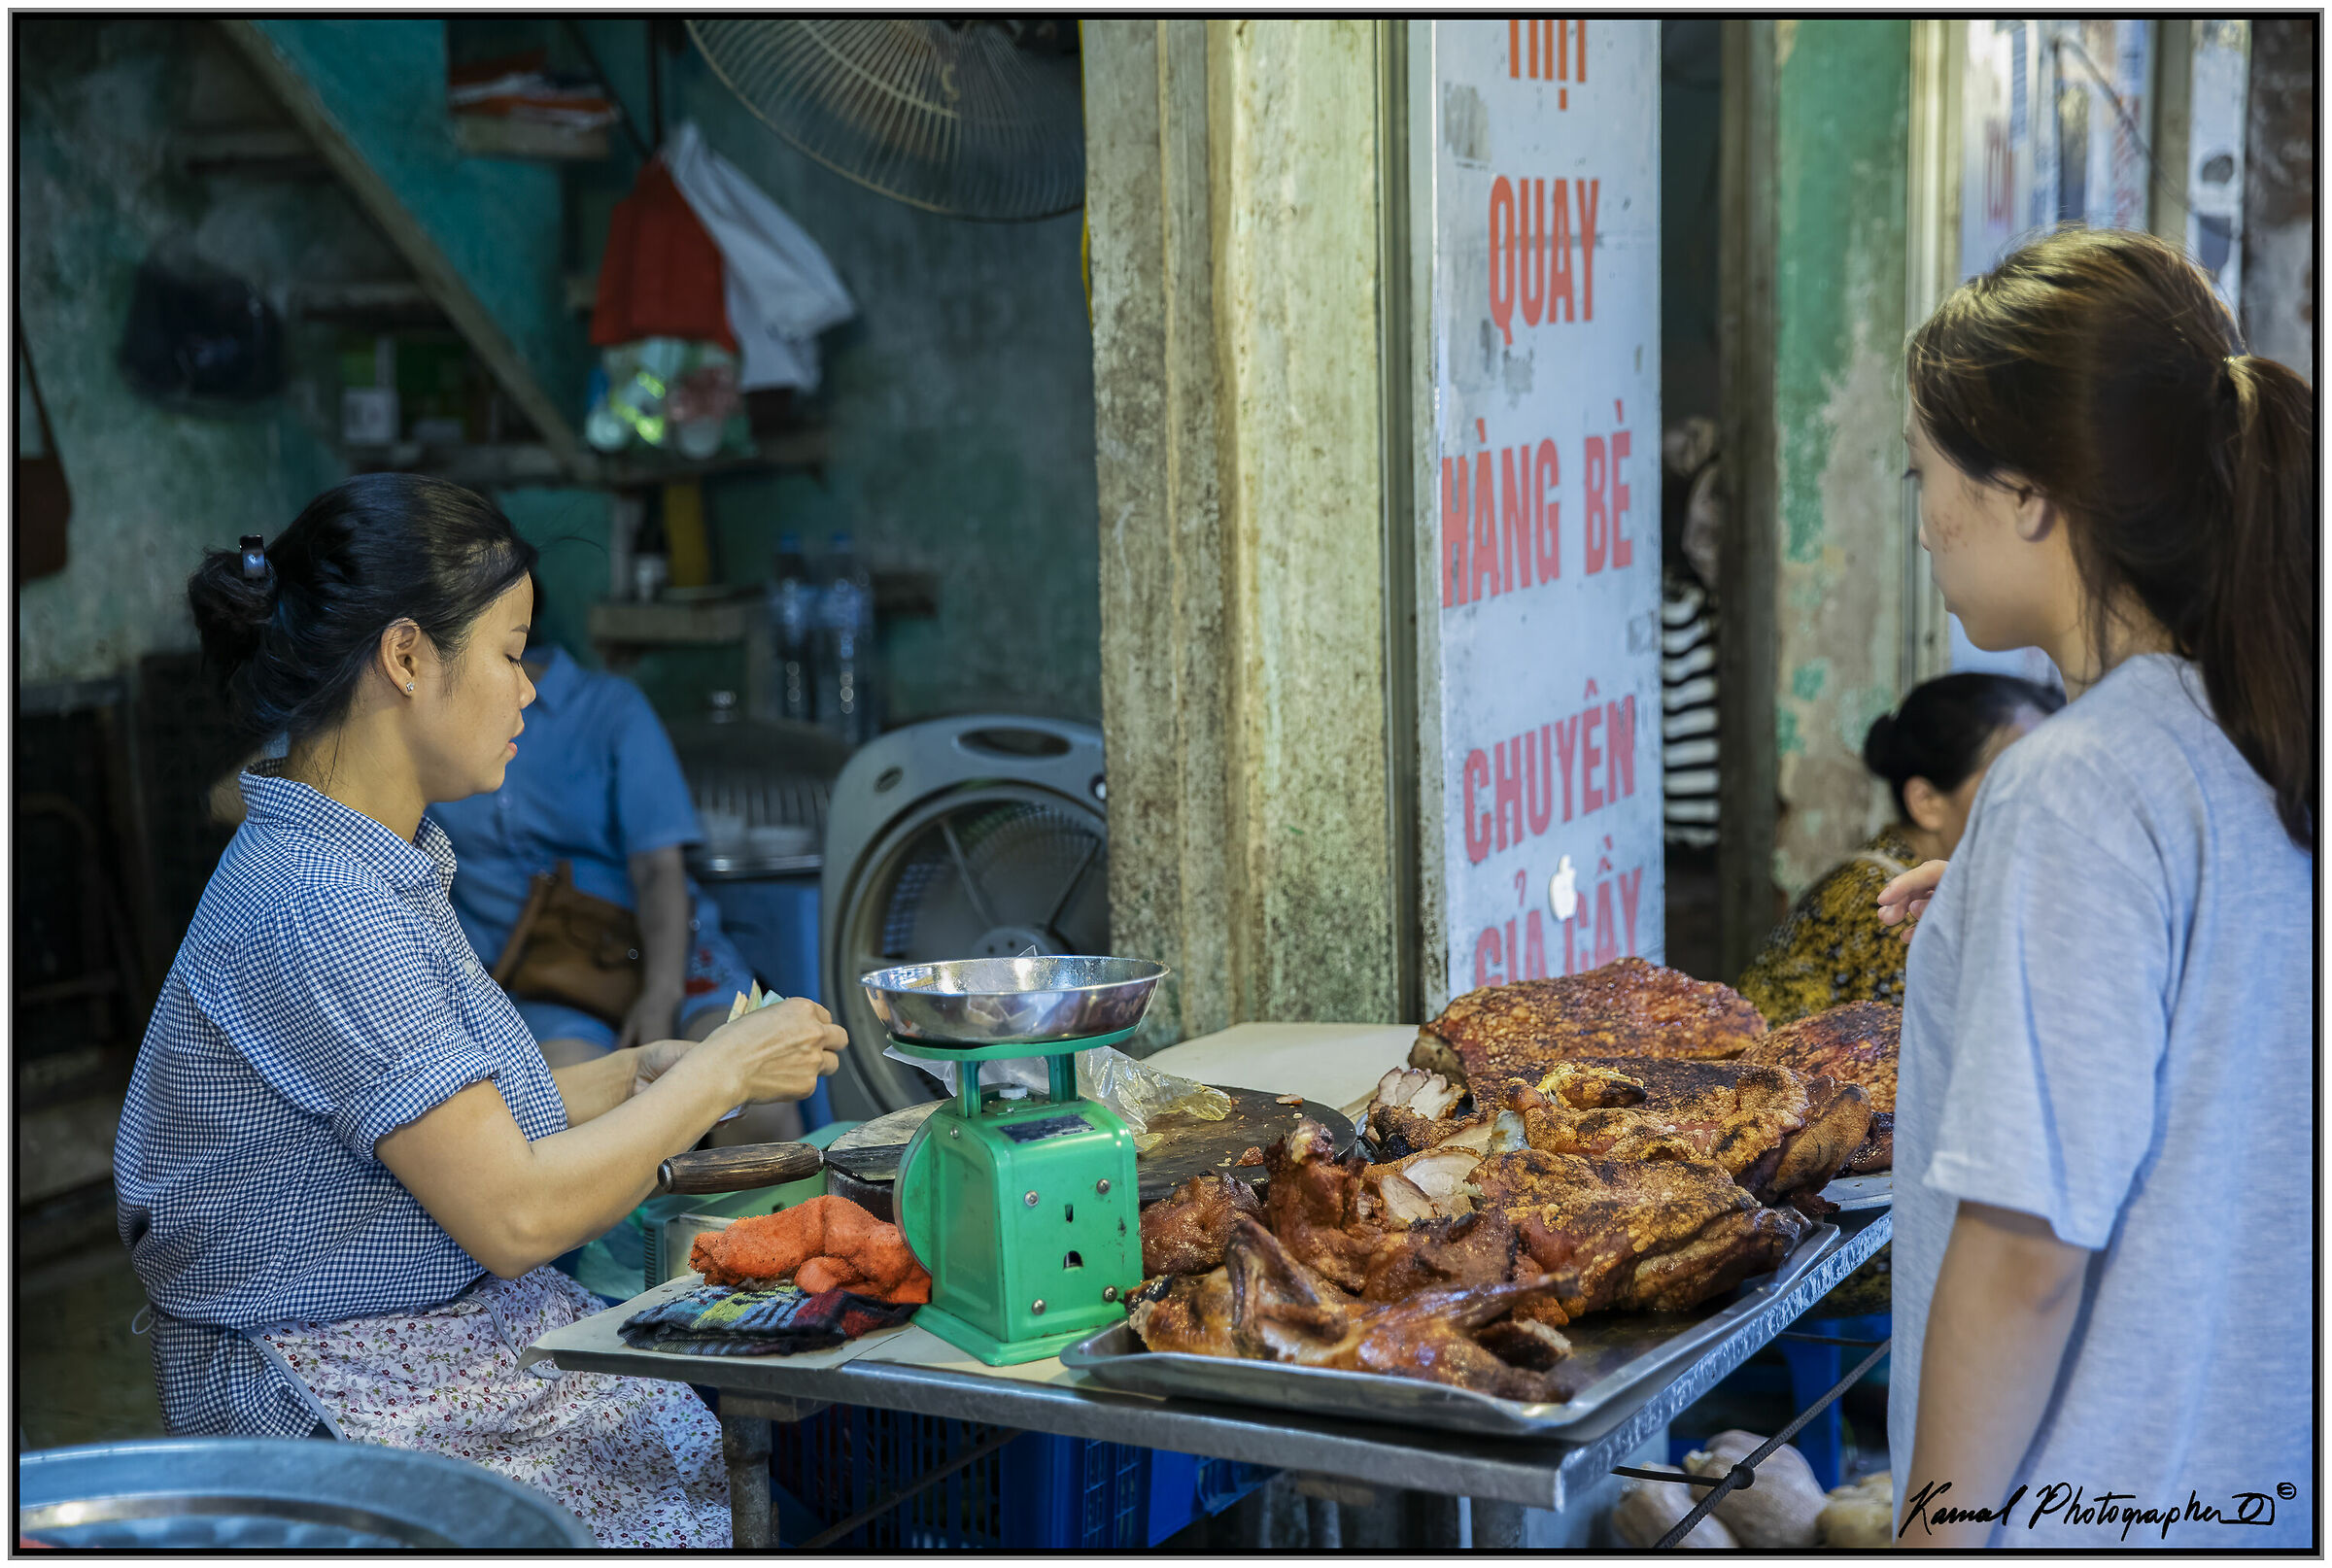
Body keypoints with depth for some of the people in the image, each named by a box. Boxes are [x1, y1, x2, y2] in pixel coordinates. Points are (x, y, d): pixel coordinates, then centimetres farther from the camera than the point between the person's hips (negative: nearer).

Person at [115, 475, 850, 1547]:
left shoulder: (381, 859, 10)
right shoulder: (315, 905, -22)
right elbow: (513, 1214, -22)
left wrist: (642, 1072, 5)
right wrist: (718, 1073, -12)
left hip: (461, 1330, 9)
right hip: (348, 1408, -9)